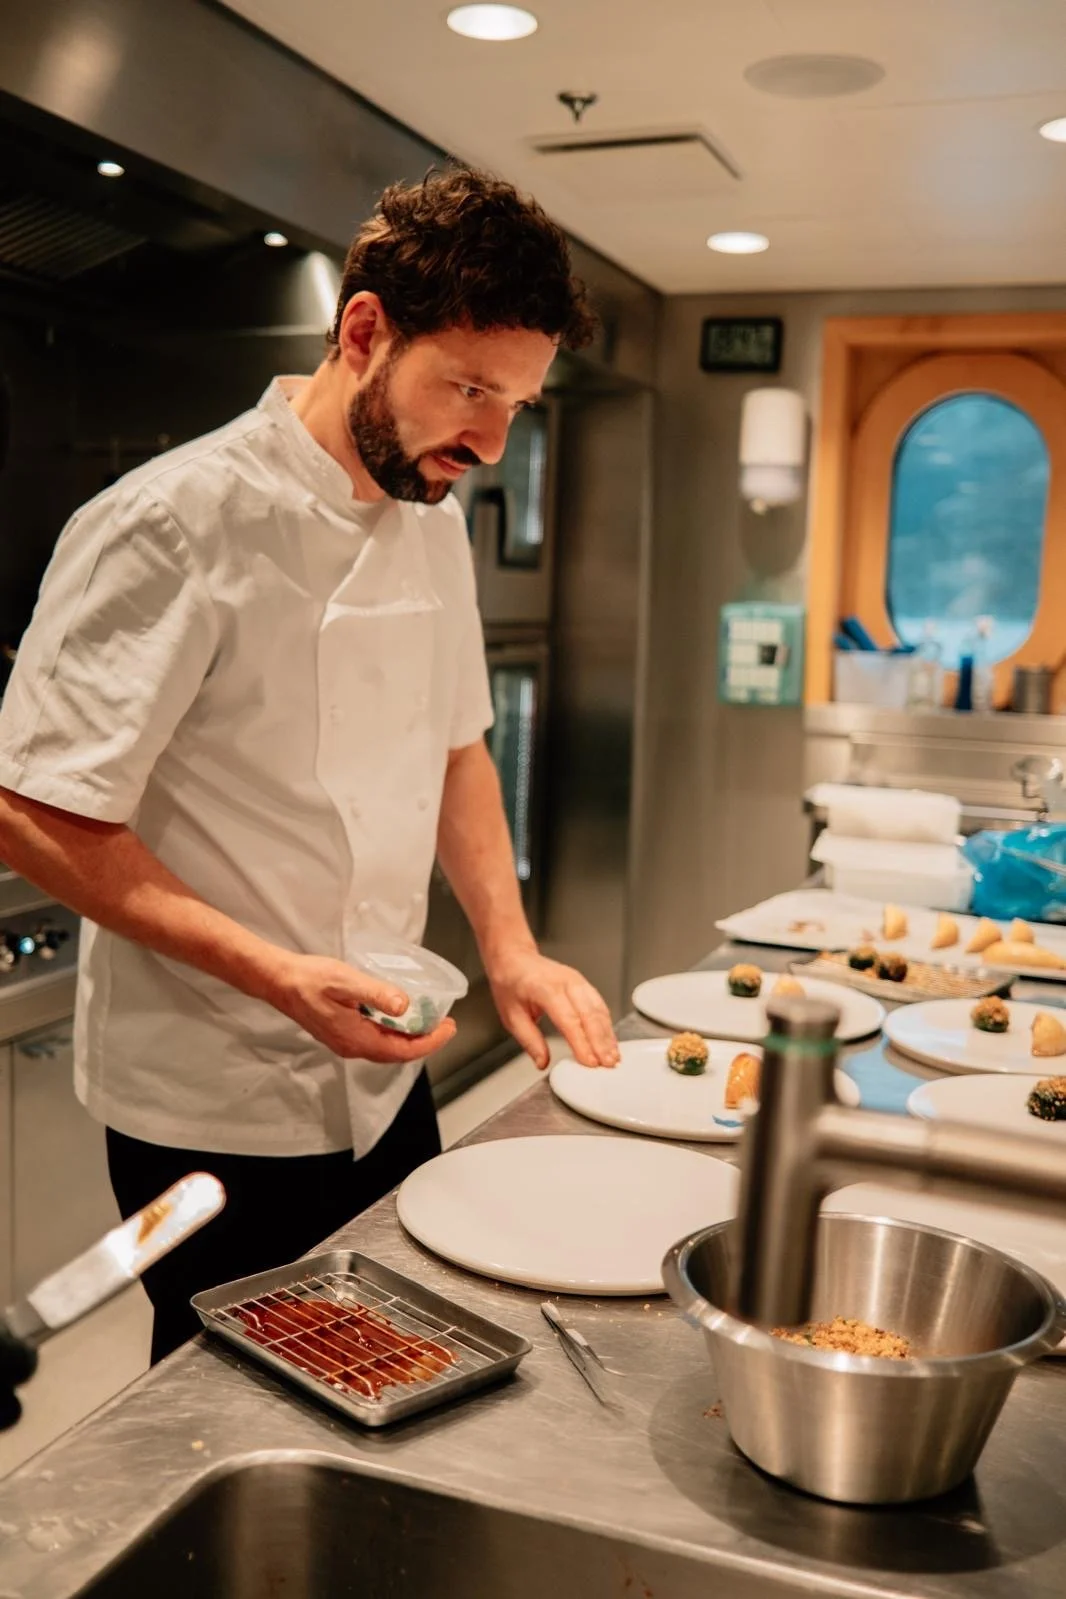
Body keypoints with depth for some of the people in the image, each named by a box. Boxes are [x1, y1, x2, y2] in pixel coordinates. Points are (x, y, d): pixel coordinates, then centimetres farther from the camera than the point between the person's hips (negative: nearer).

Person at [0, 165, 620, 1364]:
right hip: (214, 1112, -7)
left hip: (381, 1078, 7)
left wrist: (509, 949, 1)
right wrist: (276, 975, -27)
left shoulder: (435, 522, 5)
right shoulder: (174, 524, -20)